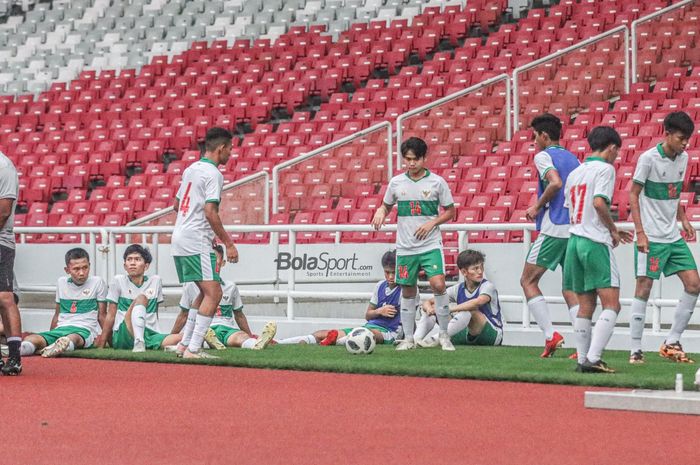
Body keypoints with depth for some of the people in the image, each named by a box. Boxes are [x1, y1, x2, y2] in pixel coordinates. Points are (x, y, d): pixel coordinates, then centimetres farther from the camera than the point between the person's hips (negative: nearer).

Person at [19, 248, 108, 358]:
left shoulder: (97, 282, 5)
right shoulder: (62, 282, 18)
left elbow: (101, 316, 9)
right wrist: (50, 338, 27)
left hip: (84, 330, -4)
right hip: (61, 329, 4)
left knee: (74, 338, -44)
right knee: (30, 339, -29)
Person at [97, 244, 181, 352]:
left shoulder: (156, 281, 13)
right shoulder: (118, 281, 6)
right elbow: (111, 315, 7)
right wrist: (101, 344, 3)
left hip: (150, 335, 2)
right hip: (122, 334, -2)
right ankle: (139, 343, -48)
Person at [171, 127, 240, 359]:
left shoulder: (190, 169, 16)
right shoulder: (213, 174, -10)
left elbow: (177, 204, 25)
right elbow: (210, 211, -19)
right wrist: (228, 243, -17)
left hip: (179, 239, 10)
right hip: (196, 242, -10)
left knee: (205, 292, 18)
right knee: (213, 293, -11)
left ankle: (184, 343, 18)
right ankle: (193, 349, -18)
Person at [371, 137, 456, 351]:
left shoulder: (437, 182, -2)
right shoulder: (396, 182, 5)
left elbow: (450, 212, 5)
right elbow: (387, 205, 19)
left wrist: (432, 223, -11)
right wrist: (380, 212, -4)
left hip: (431, 245, -3)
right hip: (405, 247, 3)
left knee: (438, 284, -18)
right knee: (408, 291, 7)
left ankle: (444, 335, -7)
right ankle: (408, 338, 17)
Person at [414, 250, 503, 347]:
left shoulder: (488, 286, -11)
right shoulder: (458, 290, 4)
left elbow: (478, 302, -35)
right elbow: (427, 302, 3)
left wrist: (449, 309, -33)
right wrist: (429, 308, -24)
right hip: (469, 336, 5)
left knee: (469, 309, -34)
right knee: (432, 308, -1)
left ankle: (437, 339, -44)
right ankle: (415, 339, -23)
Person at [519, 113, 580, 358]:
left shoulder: (543, 156, -4)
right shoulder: (572, 157, 19)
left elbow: (555, 182, -22)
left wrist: (537, 207, -9)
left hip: (553, 229, -7)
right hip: (577, 228, 7)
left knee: (528, 281, 3)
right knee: (570, 288, 9)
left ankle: (550, 335, -10)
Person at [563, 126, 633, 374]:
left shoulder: (575, 173, 18)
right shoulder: (605, 168, -5)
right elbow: (599, 202, -19)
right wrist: (614, 230, -3)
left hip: (574, 240, 8)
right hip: (596, 243, -8)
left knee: (585, 305, 12)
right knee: (611, 304, -9)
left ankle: (582, 359, 10)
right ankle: (593, 358, -20)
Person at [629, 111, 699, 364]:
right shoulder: (648, 158, -12)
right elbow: (633, 195, -9)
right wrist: (640, 232, -15)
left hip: (673, 237, 7)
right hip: (651, 237, -7)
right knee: (644, 288, -6)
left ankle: (672, 342, 8)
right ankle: (635, 350, -1)